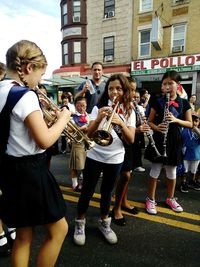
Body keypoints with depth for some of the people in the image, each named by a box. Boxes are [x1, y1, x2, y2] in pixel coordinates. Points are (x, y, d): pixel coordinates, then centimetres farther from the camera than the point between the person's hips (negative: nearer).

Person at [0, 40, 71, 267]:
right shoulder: (25, 95, -19)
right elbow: (45, 140, -24)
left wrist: (41, 114, 12)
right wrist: (63, 117, -9)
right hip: (29, 170, -9)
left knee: (23, 234, 23)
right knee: (59, 229, 12)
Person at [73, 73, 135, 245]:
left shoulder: (129, 112, 1)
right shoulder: (99, 108, -3)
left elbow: (131, 140, -8)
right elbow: (89, 134, -10)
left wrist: (121, 123, -24)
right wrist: (99, 118, -27)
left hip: (115, 159, 2)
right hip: (94, 156, -1)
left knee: (107, 192, 16)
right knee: (87, 191, 8)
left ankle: (104, 223, 37)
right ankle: (80, 223, 29)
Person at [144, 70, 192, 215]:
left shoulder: (184, 103, 1)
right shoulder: (158, 102, -1)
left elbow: (190, 124, 2)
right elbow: (150, 121, 3)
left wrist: (176, 120, -16)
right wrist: (156, 127, -19)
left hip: (174, 140, 2)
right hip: (159, 139, -1)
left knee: (172, 171, 14)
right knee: (156, 170, 5)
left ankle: (171, 198, 34)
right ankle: (151, 199, 21)